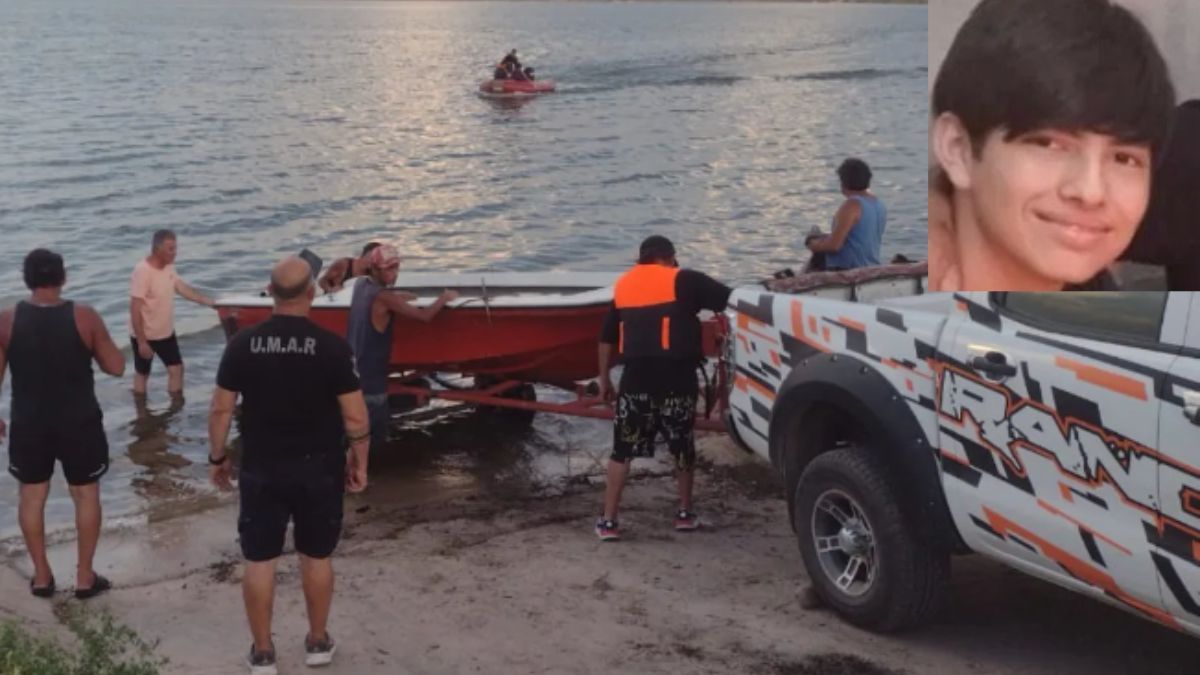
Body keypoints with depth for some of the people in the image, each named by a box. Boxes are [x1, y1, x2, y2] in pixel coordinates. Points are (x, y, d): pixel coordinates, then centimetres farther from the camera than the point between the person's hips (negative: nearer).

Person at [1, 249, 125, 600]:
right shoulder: (85, 317, -12)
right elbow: (116, 367, -8)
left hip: (28, 425, 1)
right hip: (79, 424, -1)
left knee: (32, 496, 17)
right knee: (86, 495, 14)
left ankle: (41, 575, 25)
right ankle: (85, 576, 19)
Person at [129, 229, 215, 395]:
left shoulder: (169, 267, -3)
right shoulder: (142, 271, -26)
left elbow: (183, 288, 12)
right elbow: (135, 309, -25)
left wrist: (211, 302, 5)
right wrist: (141, 341, -24)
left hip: (166, 332, 7)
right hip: (145, 335, -7)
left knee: (176, 369, 9)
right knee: (142, 374, 9)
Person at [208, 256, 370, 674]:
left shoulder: (243, 343, -7)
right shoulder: (332, 347, -13)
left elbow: (221, 410, -2)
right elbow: (355, 418, -10)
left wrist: (217, 458, 11)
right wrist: (359, 463, 5)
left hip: (261, 470, 1)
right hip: (318, 470, -1)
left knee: (259, 561, 11)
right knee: (316, 557, 16)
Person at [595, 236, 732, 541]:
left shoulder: (622, 285, 15)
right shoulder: (683, 280, 1)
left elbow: (607, 337, 19)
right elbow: (730, 300, -2)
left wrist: (604, 378, 26)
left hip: (636, 377, 2)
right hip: (676, 377, -2)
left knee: (622, 450, 7)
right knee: (684, 448, 17)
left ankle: (608, 521, 4)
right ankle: (685, 513, 25)